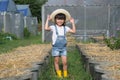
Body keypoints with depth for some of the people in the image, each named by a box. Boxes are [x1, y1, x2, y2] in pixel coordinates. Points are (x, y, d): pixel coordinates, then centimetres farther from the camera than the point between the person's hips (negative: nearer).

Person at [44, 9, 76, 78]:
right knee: (56, 61, 7)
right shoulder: (53, 27, -6)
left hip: (63, 47, 2)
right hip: (56, 47, -2)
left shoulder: (65, 28, 5)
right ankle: (59, 74, 20)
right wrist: (48, 20, -16)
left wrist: (73, 23, 3)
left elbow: (74, 31, 3)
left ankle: (65, 74, 16)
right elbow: (46, 28, -22)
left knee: (65, 62, -1)